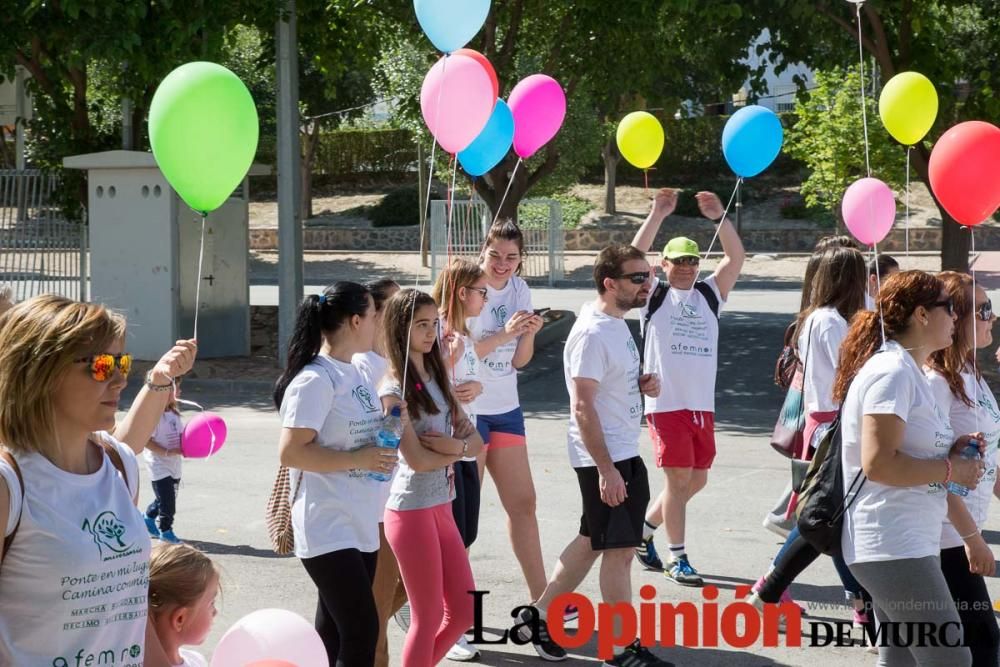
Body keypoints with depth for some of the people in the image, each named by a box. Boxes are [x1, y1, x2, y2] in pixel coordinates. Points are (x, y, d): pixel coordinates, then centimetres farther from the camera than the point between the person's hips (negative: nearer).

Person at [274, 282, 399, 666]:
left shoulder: (359, 373, 10)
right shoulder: (315, 380, -17)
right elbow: (290, 452, -23)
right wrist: (358, 459, -23)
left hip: (361, 525, 9)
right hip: (328, 529, -9)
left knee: (335, 634, 14)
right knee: (362, 631, -11)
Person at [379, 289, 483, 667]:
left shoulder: (437, 379, 9)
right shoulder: (395, 390, -14)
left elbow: (476, 442, 6)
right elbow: (418, 460, -20)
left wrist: (453, 444, -15)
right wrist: (460, 449, -5)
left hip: (441, 505, 8)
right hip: (412, 510, -8)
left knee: (465, 611, 10)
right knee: (428, 618, 1)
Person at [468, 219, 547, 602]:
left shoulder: (520, 290, 5)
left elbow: (519, 361, 8)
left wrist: (529, 334, -12)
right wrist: (504, 333, -28)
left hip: (506, 408, 7)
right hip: (467, 409, -7)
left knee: (523, 502, 10)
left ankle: (540, 598, 17)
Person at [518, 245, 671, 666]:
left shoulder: (617, 323, 9)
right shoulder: (592, 334, -21)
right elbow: (582, 406, -23)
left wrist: (642, 384, 2)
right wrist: (606, 469, -25)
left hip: (625, 453, 10)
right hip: (603, 458, -10)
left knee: (594, 541, 17)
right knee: (619, 548, -4)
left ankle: (541, 614, 28)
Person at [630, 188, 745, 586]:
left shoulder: (709, 294, 12)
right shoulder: (655, 296, 4)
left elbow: (736, 259, 1)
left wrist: (719, 219, -12)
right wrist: (657, 216, -16)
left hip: (702, 405, 5)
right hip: (666, 403, -5)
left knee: (696, 480, 10)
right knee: (678, 478, -7)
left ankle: (643, 530, 28)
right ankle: (677, 559, 0)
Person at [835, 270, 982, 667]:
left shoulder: (907, 370, 17)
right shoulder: (893, 373, -15)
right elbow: (878, 463, -24)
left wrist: (951, 452, 10)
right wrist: (950, 470, -14)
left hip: (908, 544, 11)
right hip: (895, 549, -11)